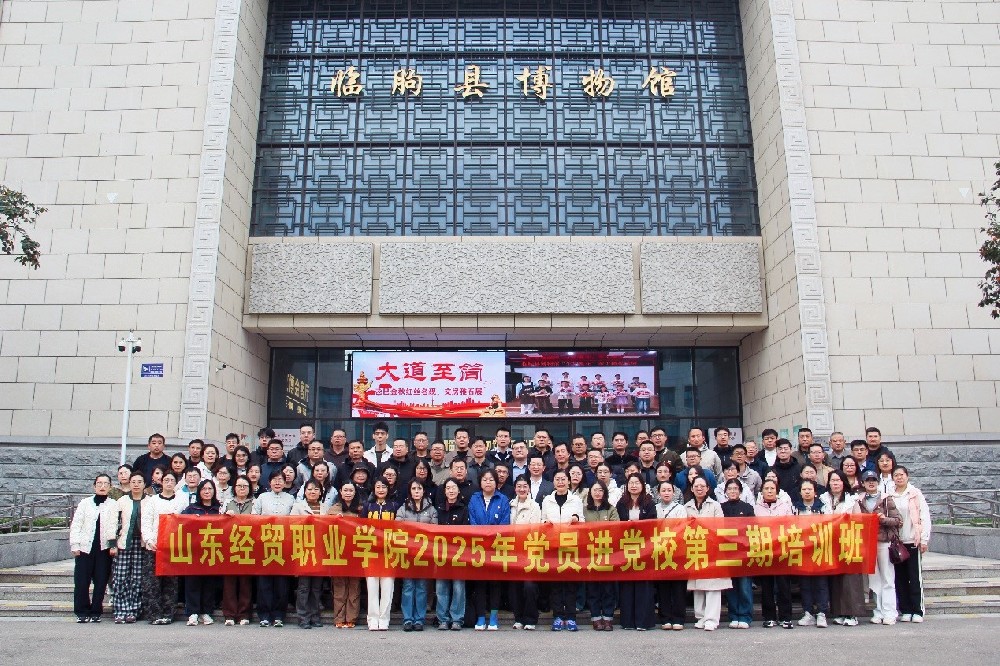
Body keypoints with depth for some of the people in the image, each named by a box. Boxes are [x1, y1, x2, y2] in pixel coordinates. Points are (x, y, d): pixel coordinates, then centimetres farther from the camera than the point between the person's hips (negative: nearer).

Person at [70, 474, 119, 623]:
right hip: (85, 547, 1)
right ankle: (82, 612, 12)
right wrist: (75, 545, -1)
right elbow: (75, 524, 7)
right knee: (81, 582, 0)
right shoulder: (85, 503, 10)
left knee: (101, 582, 1)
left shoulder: (113, 505, 6)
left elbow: (115, 526, -1)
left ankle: (96, 612, 11)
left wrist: (114, 544, -11)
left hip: (104, 549, -1)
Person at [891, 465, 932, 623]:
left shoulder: (916, 494, 0)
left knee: (915, 577, -1)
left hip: (913, 541, -3)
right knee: (900, 577, 5)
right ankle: (905, 610, 12)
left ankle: (917, 611, 5)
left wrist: (924, 540, -6)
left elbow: (925, 516, -2)